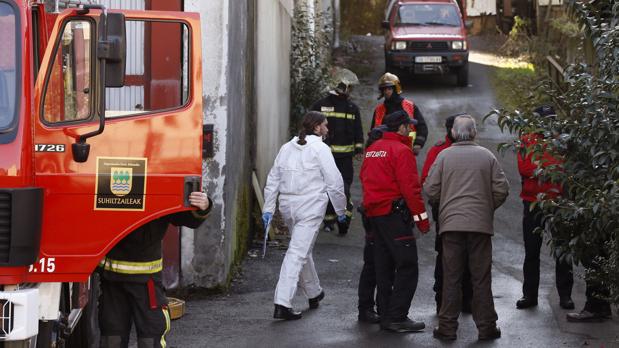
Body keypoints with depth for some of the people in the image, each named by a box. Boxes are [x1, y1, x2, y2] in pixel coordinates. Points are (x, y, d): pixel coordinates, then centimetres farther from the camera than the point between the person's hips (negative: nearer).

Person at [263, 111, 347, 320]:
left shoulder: (287, 148, 13)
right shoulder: (320, 148, -7)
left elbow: (273, 180, 13)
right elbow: (334, 182, -8)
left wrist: (268, 208, 15)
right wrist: (341, 210, 2)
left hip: (287, 205, 7)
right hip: (310, 206, -7)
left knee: (302, 249, 23)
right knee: (298, 252, -10)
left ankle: (314, 293, 39)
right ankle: (282, 304, -17)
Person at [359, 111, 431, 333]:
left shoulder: (372, 149, 14)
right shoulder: (401, 151, -12)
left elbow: (364, 179, 22)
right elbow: (410, 188, -16)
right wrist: (421, 218, -13)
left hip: (374, 213, 9)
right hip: (394, 213, -9)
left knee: (384, 267, 14)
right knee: (407, 267, -7)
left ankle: (386, 315, 17)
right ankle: (396, 318, -11)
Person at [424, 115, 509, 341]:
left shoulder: (444, 155, 0)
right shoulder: (487, 156, 2)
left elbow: (430, 189, -2)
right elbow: (502, 189, 0)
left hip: (451, 222, 0)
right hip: (480, 223, 0)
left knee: (451, 277, 4)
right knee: (481, 278, 6)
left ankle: (447, 327, 5)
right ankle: (486, 327, 9)